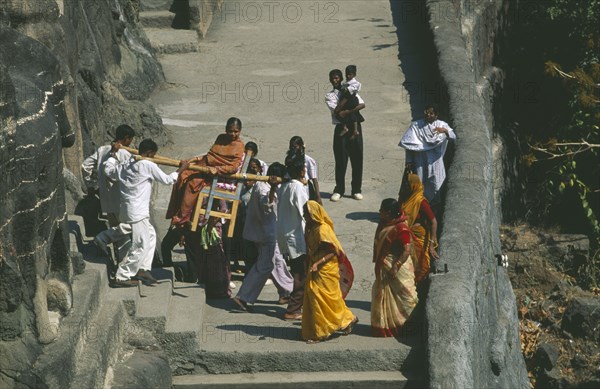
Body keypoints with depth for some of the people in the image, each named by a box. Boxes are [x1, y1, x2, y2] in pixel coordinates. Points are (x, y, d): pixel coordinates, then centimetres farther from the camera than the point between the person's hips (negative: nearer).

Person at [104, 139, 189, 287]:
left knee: (151, 235, 23)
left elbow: (109, 171, 26)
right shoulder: (148, 165, -11)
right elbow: (167, 180, -5)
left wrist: (113, 154, 38)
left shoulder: (126, 165, 11)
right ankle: (121, 278, -3)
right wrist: (181, 169, 8)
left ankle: (143, 269, 19)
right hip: (137, 213, -10)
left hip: (127, 209, 10)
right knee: (141, 246, -5)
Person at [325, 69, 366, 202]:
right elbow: (338, 112, -11)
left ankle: (356, 190, 11)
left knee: (357, 158, 2)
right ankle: (339, 190, 8)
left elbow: (362, 105, -3)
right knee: (341, 160, -2)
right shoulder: (330, 96, 7)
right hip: (341, 128, -2)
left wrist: (347, 112, -15)